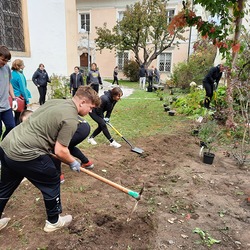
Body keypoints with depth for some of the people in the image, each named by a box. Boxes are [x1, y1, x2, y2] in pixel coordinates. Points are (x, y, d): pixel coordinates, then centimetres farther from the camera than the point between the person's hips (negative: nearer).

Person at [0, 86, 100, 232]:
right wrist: (73, 162, 3)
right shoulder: (71, 119, -16)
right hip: (24, 154, -9)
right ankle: (53, 221, 31)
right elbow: (60, 151, -16)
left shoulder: (56, 101, 10)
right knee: (52, 182, 12)